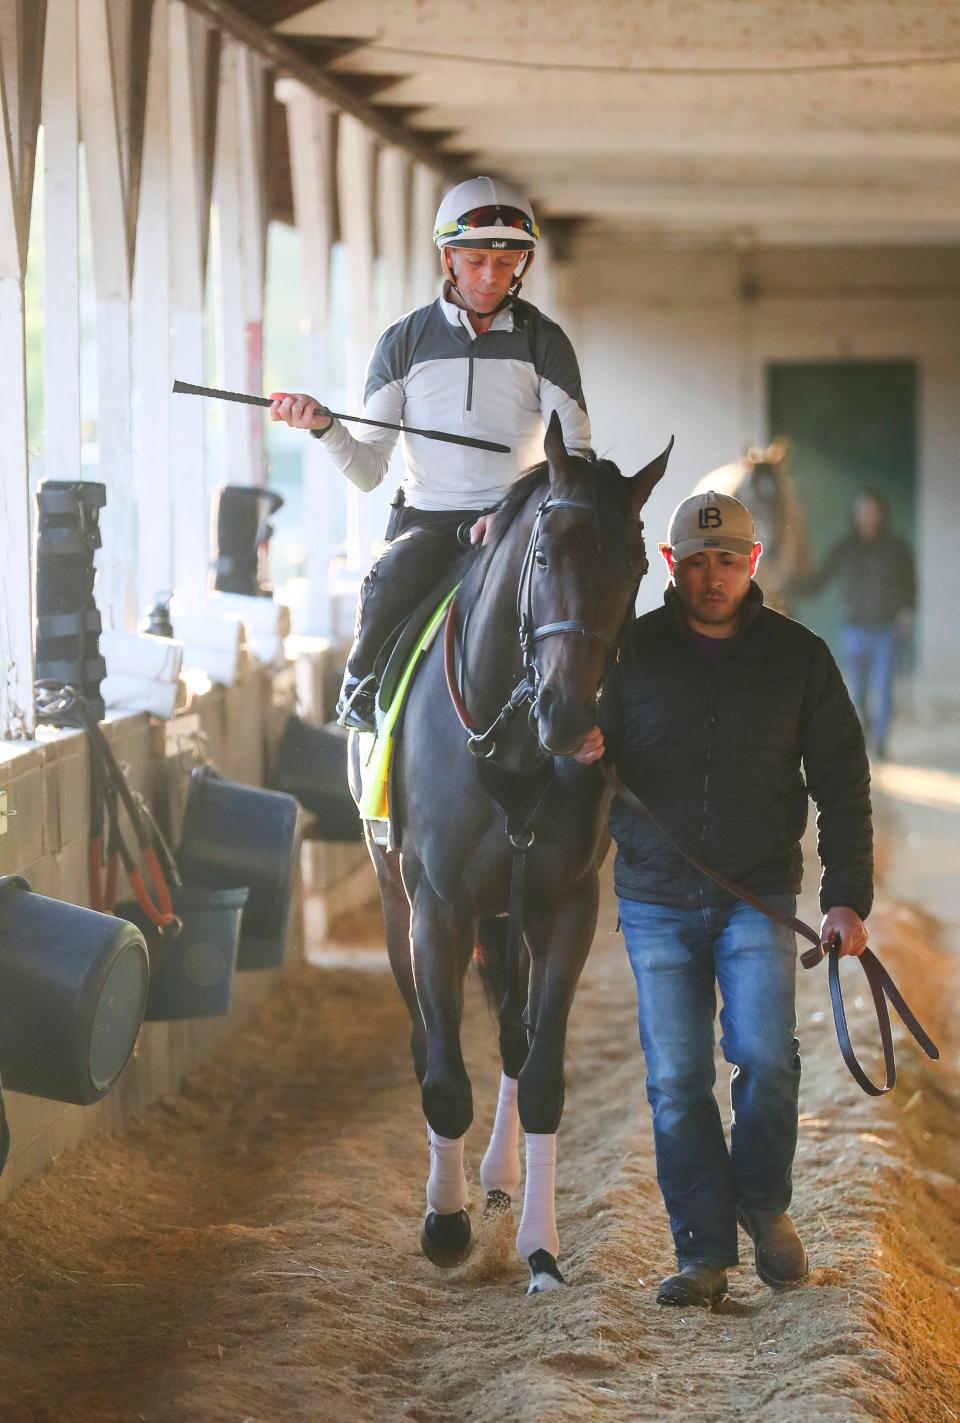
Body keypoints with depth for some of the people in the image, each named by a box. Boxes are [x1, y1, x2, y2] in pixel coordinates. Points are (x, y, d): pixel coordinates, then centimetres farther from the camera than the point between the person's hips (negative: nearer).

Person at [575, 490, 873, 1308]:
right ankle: (705, 1253, 9)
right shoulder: (629, 652, 1)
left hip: (758, 898, -1)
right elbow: (593, 759, 8)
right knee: (676, 1080, 0)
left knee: (766, 1056, -14)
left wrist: (848, 896, -4)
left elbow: (842, 782, 4)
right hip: (656, 902, 1)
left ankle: (764, 1204, 12)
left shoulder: (798, 657, 2)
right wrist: (583, 755, -18)